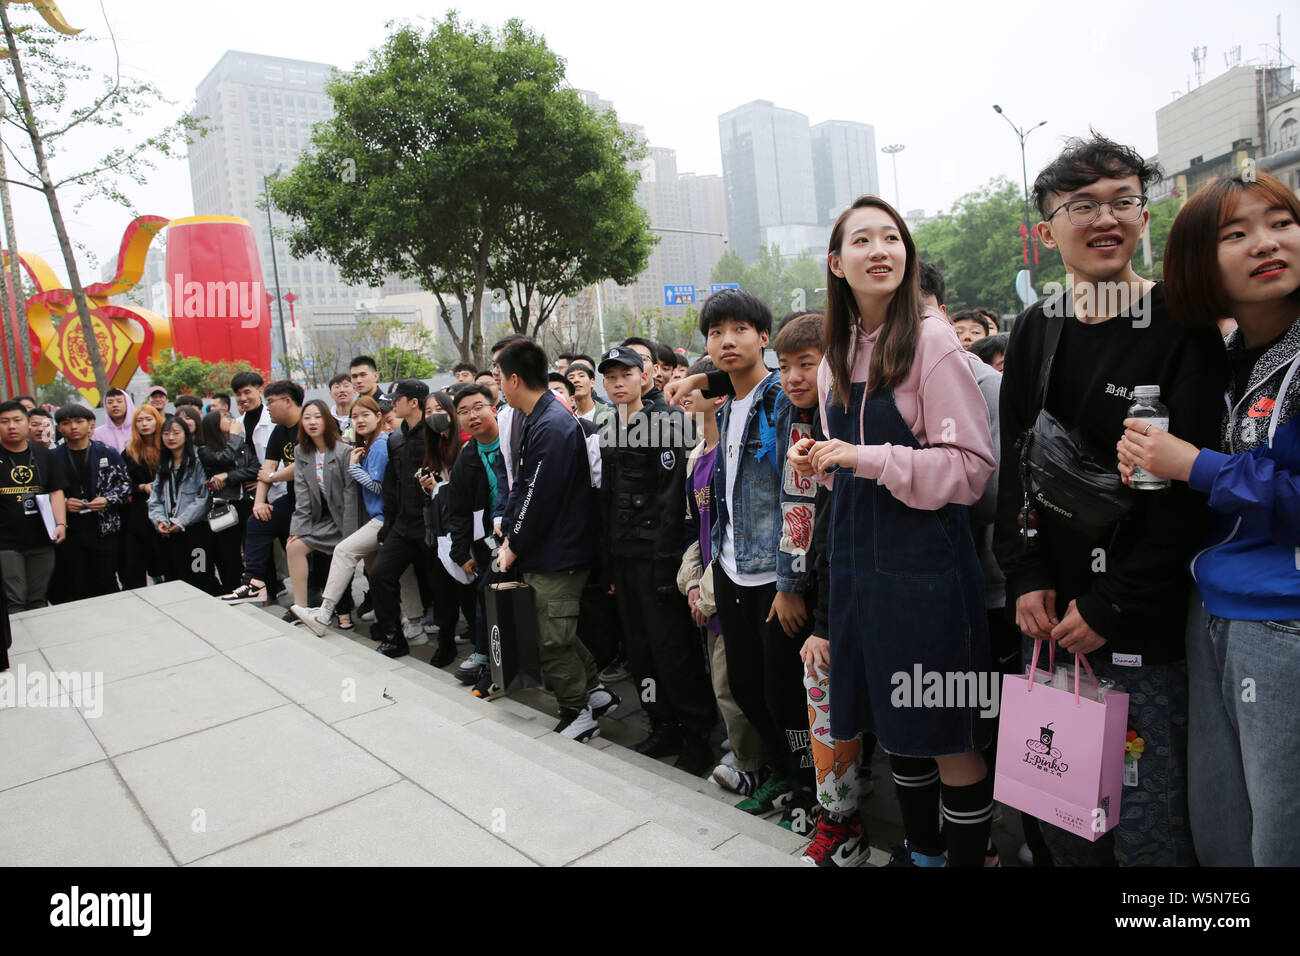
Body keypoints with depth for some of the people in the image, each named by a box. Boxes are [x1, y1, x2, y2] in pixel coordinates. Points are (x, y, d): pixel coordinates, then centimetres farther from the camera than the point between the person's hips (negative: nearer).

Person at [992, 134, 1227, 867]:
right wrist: (1028, 578, -2)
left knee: (1148, 827, 5)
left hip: (1144, 625, -4)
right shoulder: (1037, 330, 8)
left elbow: (1188, 483, -11)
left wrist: (1114, 607, -13)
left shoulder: (1181, 326, -6)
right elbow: (1015, 463, 8)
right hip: (1049, 614, 4)